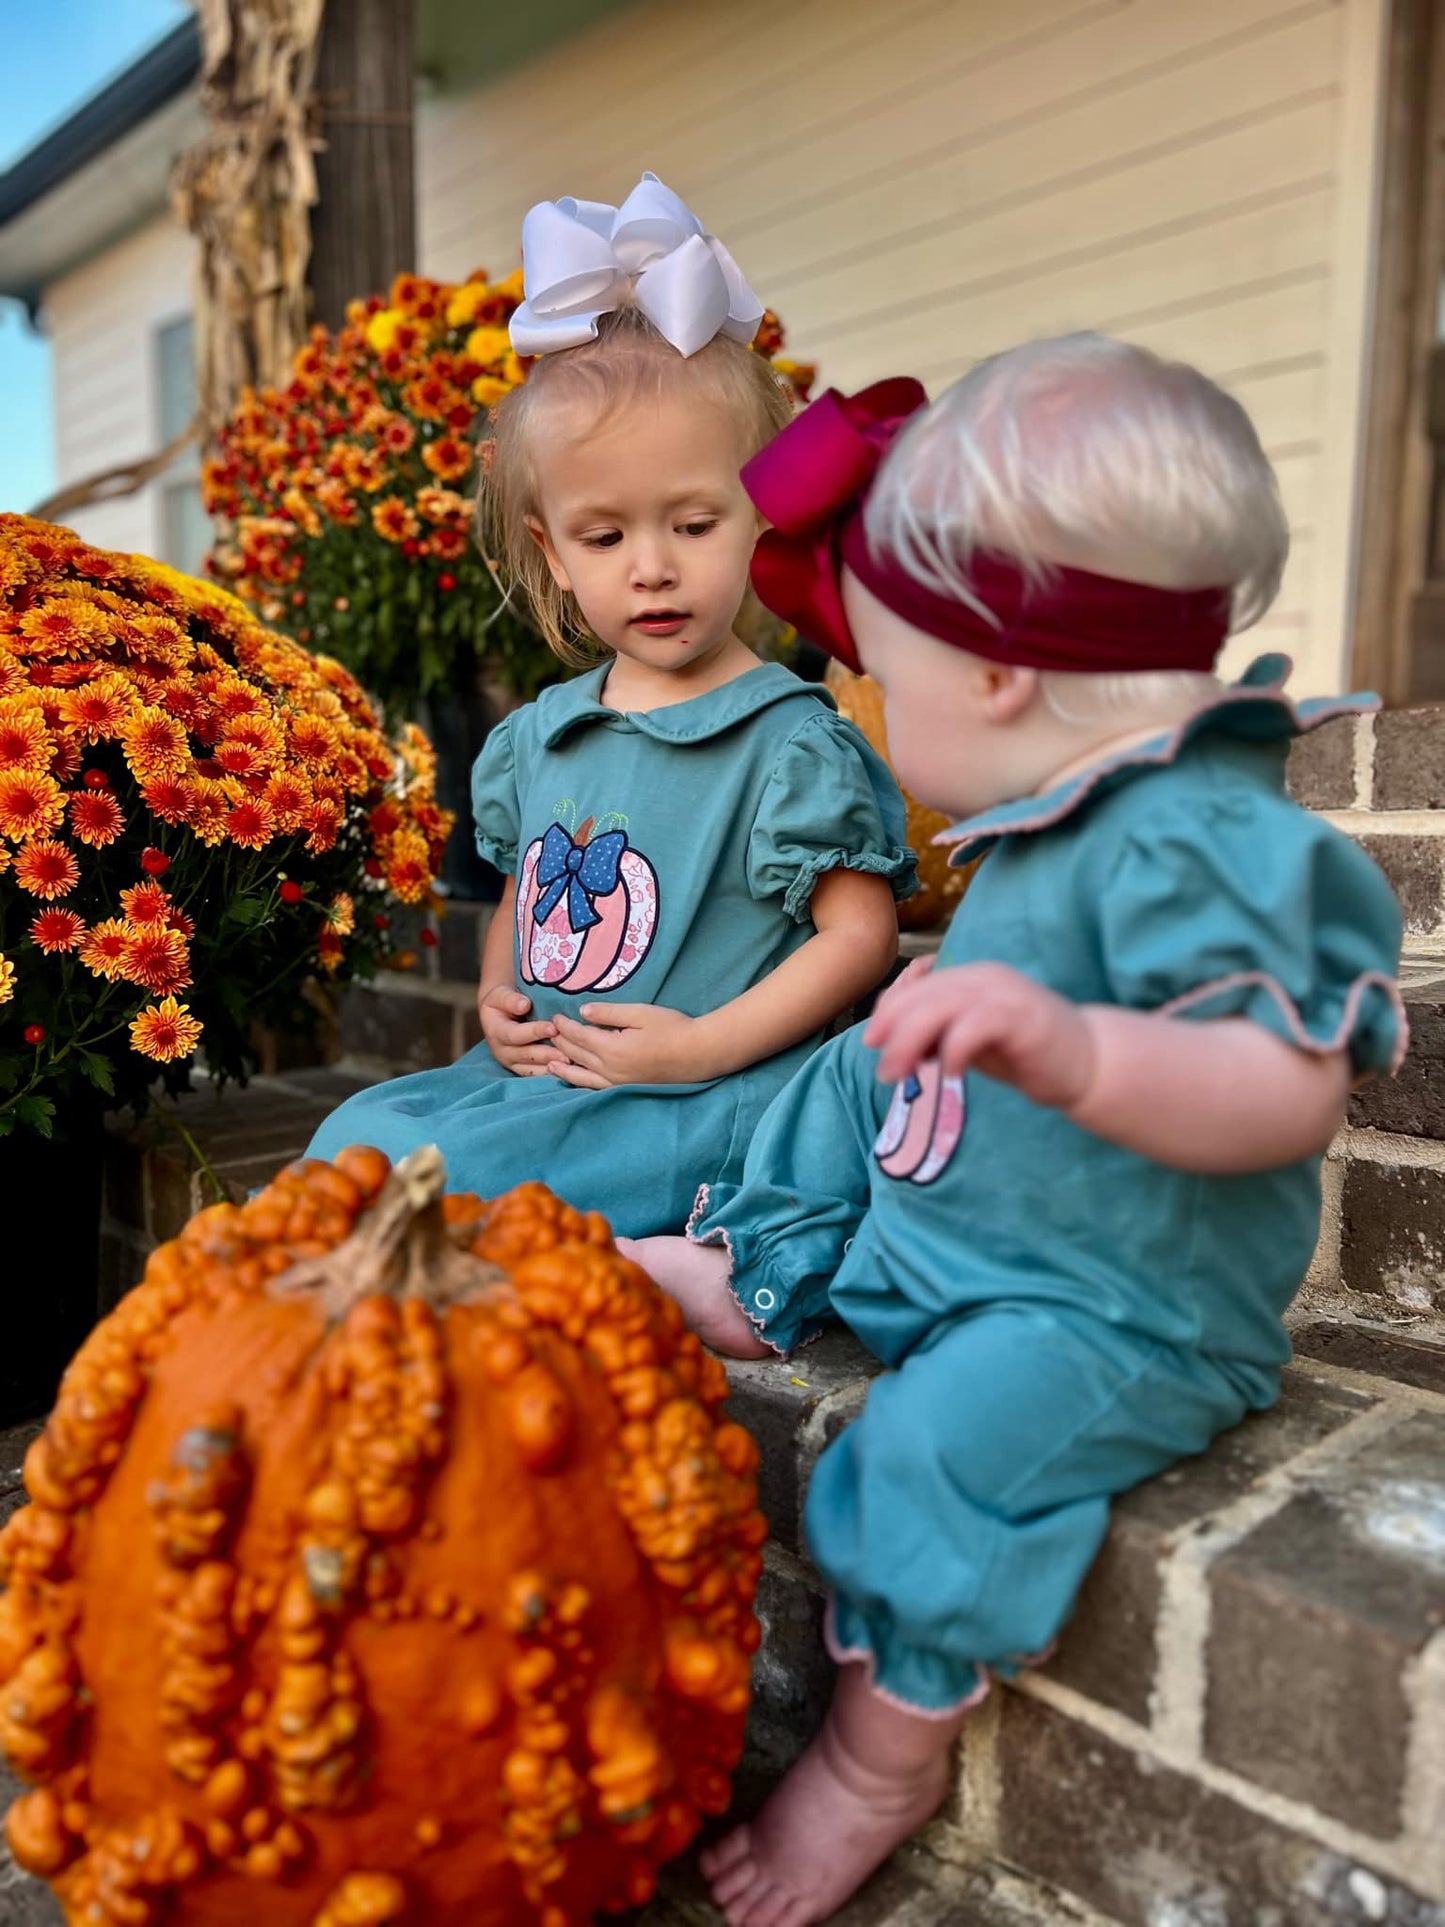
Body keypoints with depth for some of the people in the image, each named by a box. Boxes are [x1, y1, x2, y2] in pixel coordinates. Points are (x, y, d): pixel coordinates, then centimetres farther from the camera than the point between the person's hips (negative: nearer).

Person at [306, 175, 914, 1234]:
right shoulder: (536, 738, 10)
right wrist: (497, 1004, 3)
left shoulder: (792, 739, -10)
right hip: (540, 1071, 7)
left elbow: (862, 930, -11)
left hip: (705, 1098, -7)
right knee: (354, 1132, -5)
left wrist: (698, 1047, -18)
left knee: (441, 1169, -23)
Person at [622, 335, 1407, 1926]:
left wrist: (1075, 1049, -51)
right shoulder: (1064, 821, 3)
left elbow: (1292, 1090, -38)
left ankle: (883, 1754, -5)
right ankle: (754, 1280, 25)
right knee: (851, 1078, 18)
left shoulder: (1193, 836, -27)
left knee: (946, 1429, -28)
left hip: (1116, 1316, -9)